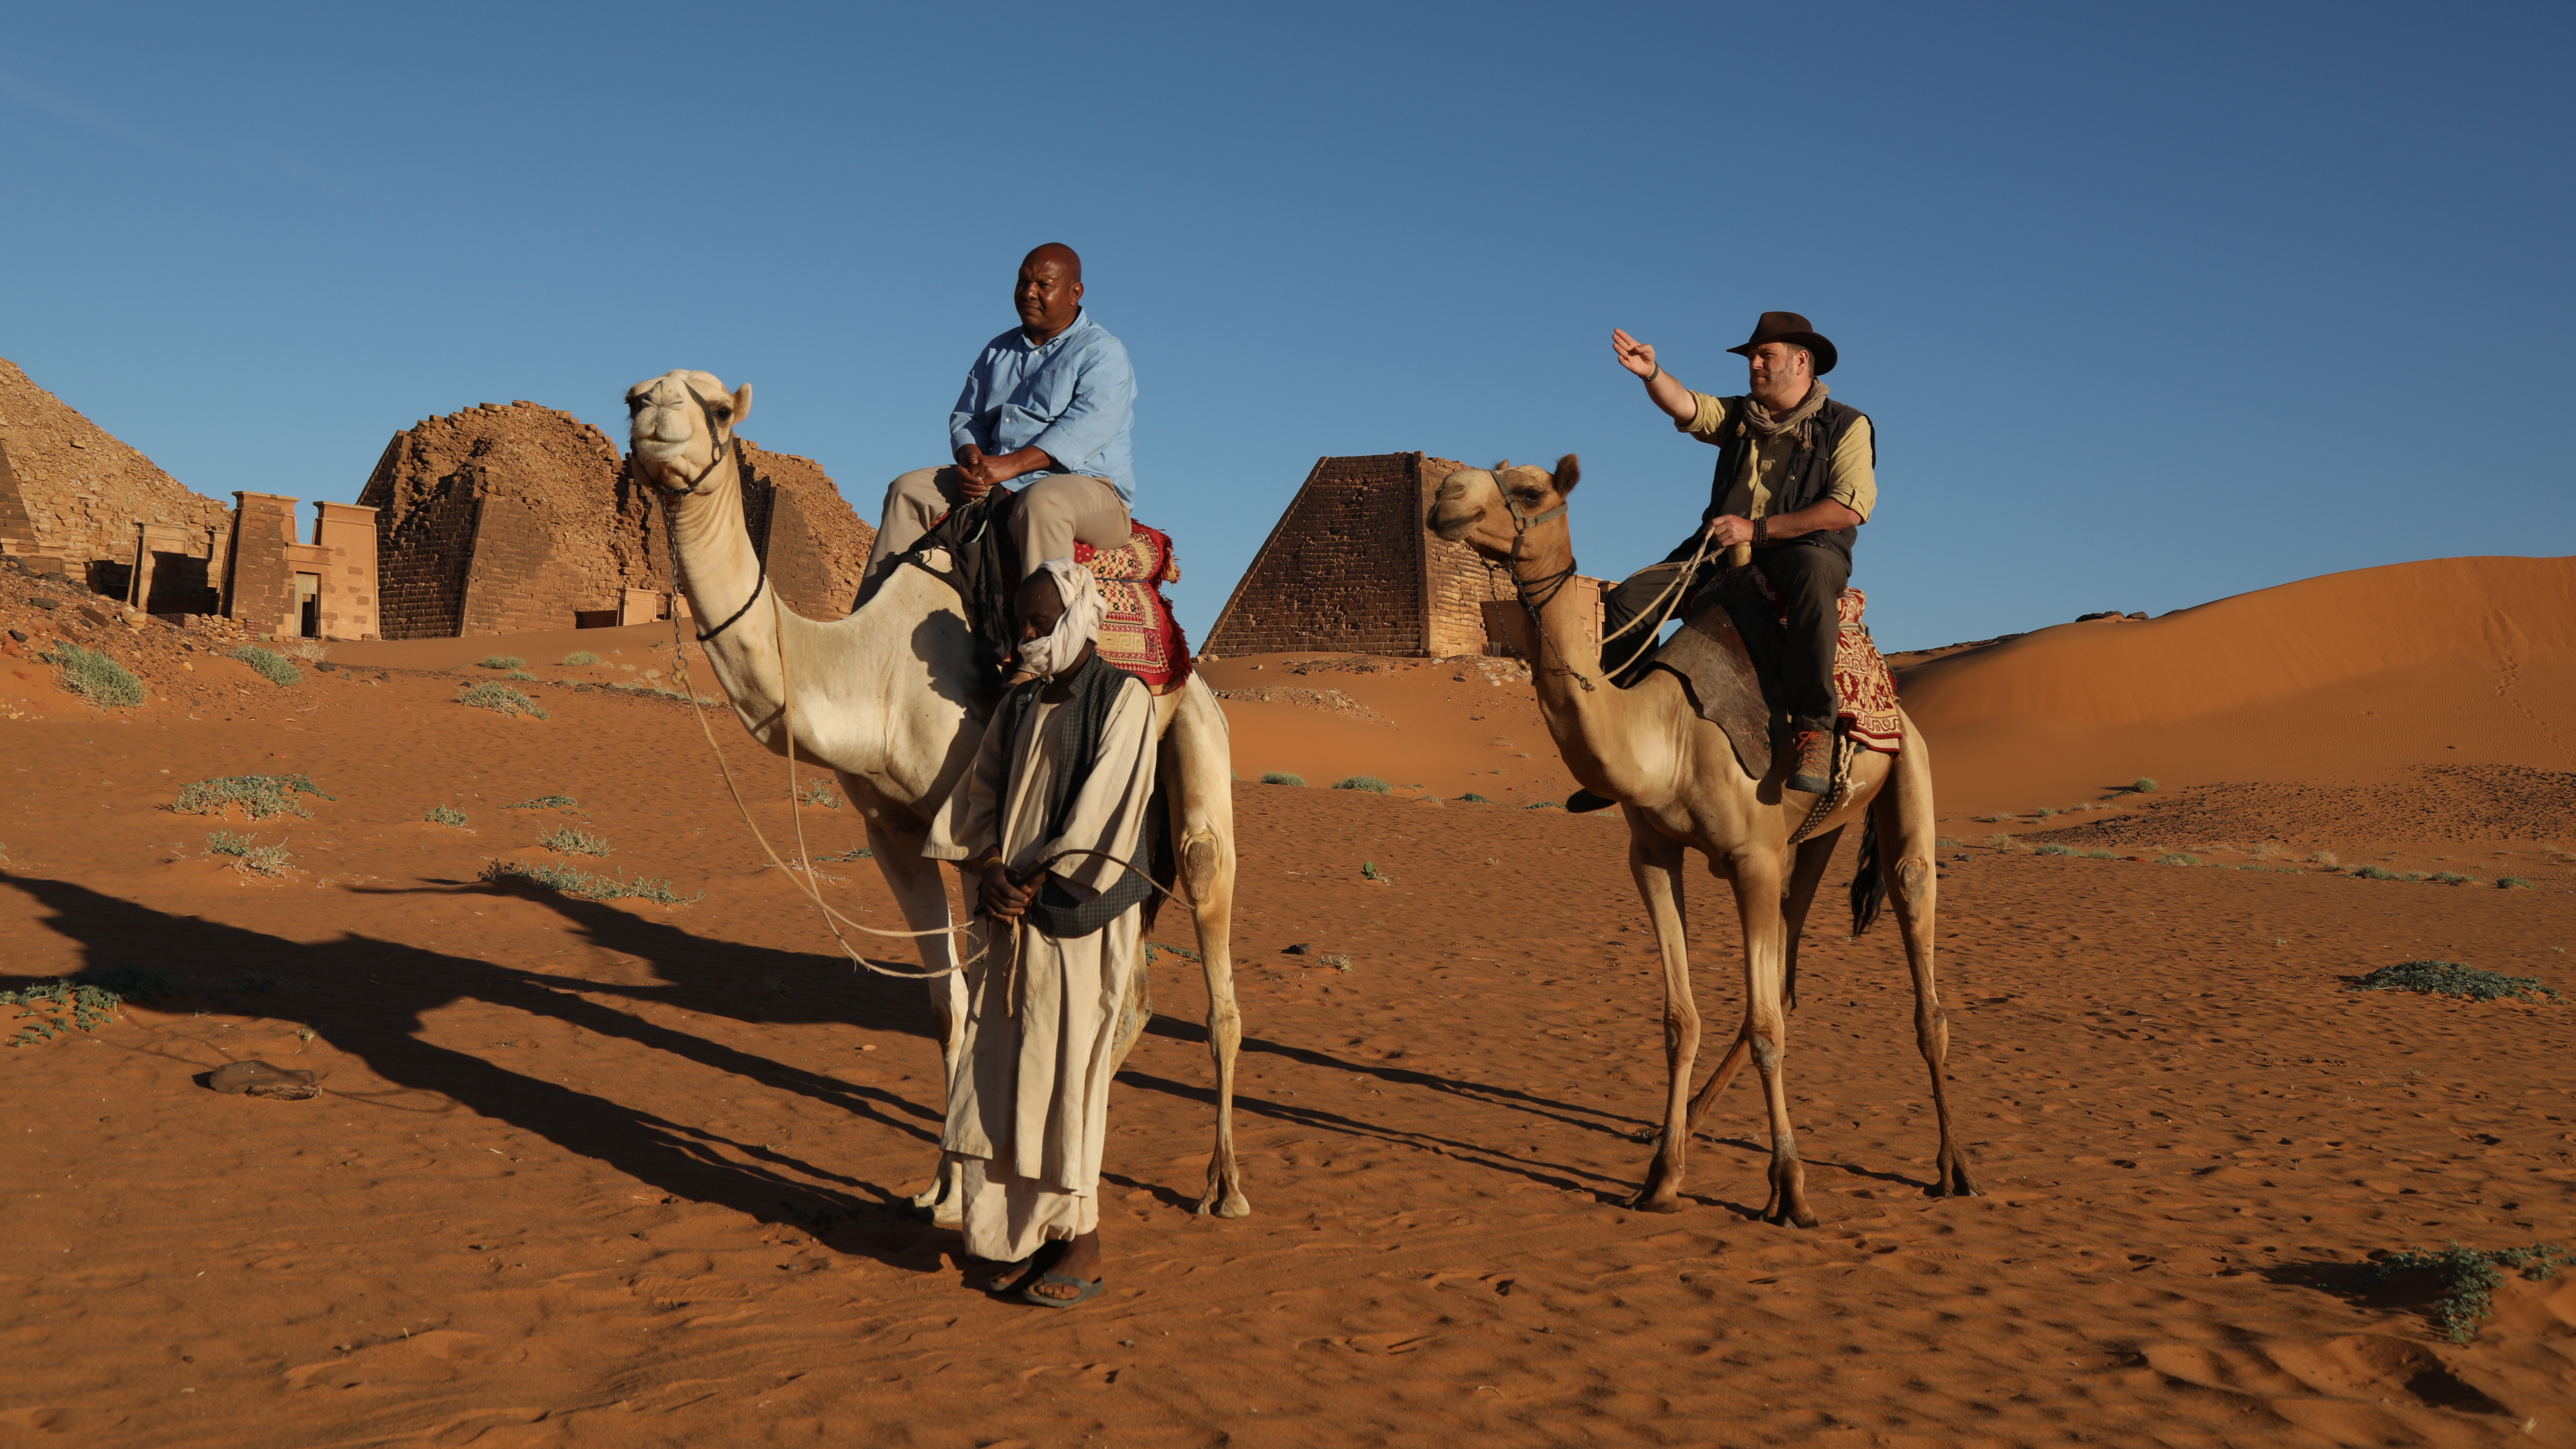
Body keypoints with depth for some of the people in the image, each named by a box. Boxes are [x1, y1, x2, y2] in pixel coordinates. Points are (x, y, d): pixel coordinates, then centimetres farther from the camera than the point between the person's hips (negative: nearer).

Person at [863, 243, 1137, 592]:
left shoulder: (1103, 353, -3)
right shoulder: (997, 352, 20)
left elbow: (1087, 427, -18)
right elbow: (965, 418, 17)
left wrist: (1012, 464, -25)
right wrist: (970, 459, -8)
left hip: (1086, 485, -7)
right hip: (995, 486, 7)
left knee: (1043, 502, -40)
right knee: (909, 489, -5)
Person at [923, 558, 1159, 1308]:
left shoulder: (1122, 698, -6)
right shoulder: (1018, 705, 14)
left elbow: (1101, 814, -13)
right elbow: (978, 799, 11)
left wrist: (1032, 883, -11)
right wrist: (991, 872, -6)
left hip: (1082, 916, -6)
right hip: (1013, 915, 6)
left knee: (1067, 1072, -2)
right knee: (1000, 1072, 6)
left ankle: (1082, 1245, 10)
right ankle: (1025, 1232, 19)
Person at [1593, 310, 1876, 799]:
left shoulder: (1846, 425, 2)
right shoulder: (1737, 415, 17)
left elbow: (1850, 508, -11)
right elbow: (1685, 406, -2)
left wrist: (1758, 529, -16)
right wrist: (1651, 373, -25)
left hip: (1806, 550, -5)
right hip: (1724, 552, 5)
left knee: (1811, 574, -42)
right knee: (1628, 598, -12)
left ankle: (1813, 726, -39)